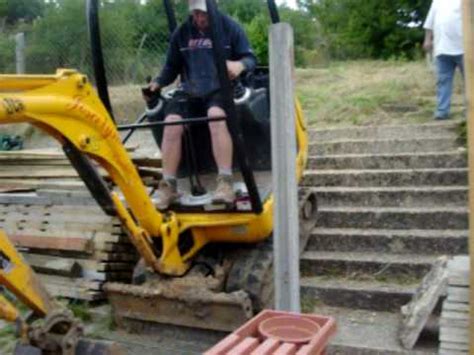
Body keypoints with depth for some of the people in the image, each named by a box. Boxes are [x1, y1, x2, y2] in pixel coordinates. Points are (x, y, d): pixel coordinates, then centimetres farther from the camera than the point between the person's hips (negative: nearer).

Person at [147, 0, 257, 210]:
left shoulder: (230, 27, 3)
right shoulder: (181, 33, 11)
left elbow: (251, 59, 2)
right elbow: (172, 66, 18)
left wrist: (240, 64, -22)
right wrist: (158, 83, -2)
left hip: (220, 89, -3)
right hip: (189, 91, 3)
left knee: (216, 117, -36)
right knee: (171, 124, -24)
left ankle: (225, 183, -38)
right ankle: (168, 186, -16)